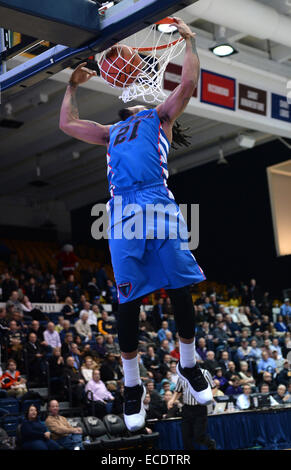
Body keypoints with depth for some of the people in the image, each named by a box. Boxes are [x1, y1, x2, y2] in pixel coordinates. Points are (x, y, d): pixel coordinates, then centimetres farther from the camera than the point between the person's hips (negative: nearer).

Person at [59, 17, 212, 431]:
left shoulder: (159, 117, 24)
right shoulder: (111, 132, 34)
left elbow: (189, 81, 13)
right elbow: (67, 124, 39)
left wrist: (189, 40, 17)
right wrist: (74, 84, 42)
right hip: (122, 211, 3)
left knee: (180, 289, -3)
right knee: (128, 301, -1)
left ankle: (189, 366, 15)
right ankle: (133, 387, 8)